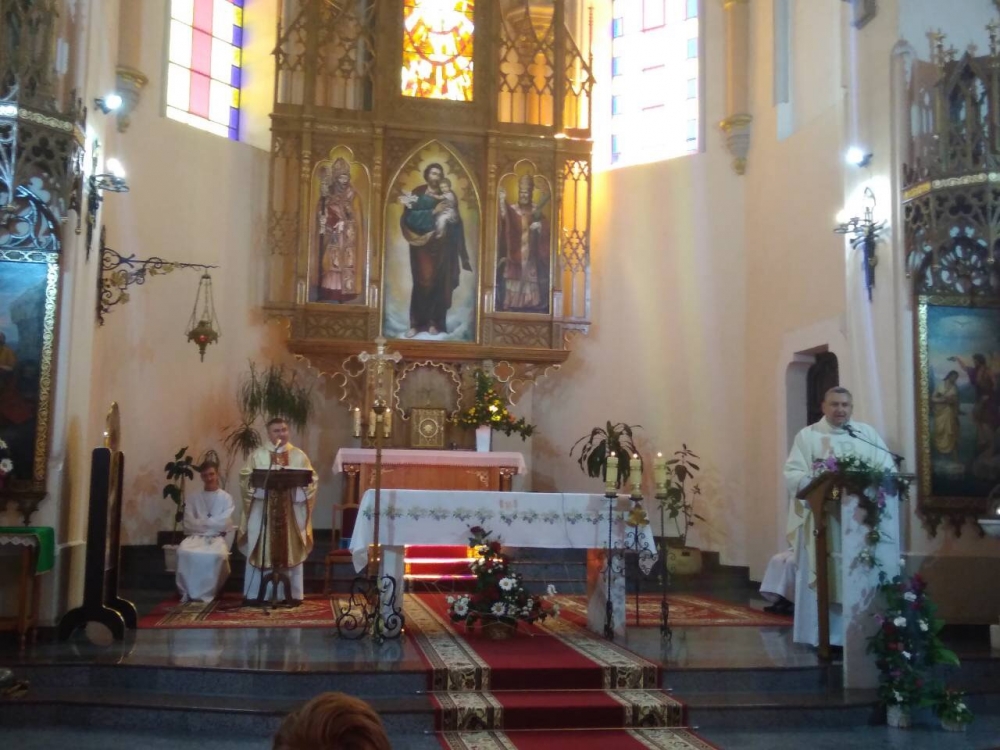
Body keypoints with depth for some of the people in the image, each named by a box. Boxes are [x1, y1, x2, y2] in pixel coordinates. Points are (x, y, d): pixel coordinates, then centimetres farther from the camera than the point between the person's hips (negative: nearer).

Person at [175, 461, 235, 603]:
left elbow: (223, 524, -6)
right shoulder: (193, 498, 12)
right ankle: (188, 592, -19)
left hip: (217, 537, -2)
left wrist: (200, 522, -3)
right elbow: (188, 524, 0)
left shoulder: (226, 497, 6)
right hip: (195, 537, 2)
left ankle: (207, 594, -19)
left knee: (217, 554, -36)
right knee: (183, 551, -32)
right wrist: (210, 523, -8)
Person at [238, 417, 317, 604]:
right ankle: (257, 593, 4)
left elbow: (311, 479, 3)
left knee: (290, 551, 3)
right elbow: (246, 477, -2)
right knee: (262, 551, 0)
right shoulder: (257, 455, 8)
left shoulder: (299, 455, 10)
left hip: (291, 511, 1)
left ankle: (291, 593, 8)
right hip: (263, 510, -1)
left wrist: (294, 484, -15)